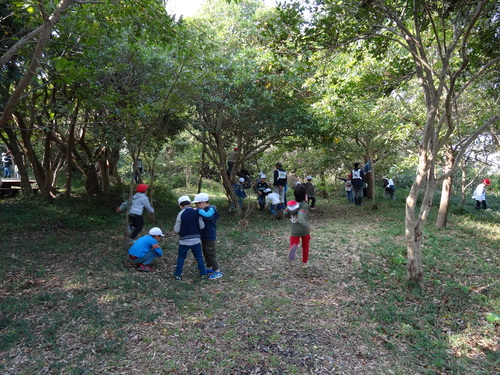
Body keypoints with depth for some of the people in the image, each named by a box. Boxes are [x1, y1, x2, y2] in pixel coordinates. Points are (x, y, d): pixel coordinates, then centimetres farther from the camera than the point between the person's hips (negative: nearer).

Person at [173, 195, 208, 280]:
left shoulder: (181, 214, -13)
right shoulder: (196, 212, -6)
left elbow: (176, 230, -10)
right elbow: (202, 226, -5)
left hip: (184, 241, -2)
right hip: (196, 240, 2)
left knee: (181, 257, 14)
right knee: (199, 257, 14)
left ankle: (178, 274, 21)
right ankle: (203, 274, 18)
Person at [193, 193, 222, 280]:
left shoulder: (211, 209, -22)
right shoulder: (205, 210, 6)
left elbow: (207, 215, -44)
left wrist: (198, 210, -35)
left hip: (210, 236, -10)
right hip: (204, 236, 10)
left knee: (211, 254, 0)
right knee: (205, 253, 21)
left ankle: (217, 272, 13)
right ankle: (209, 268, 38)